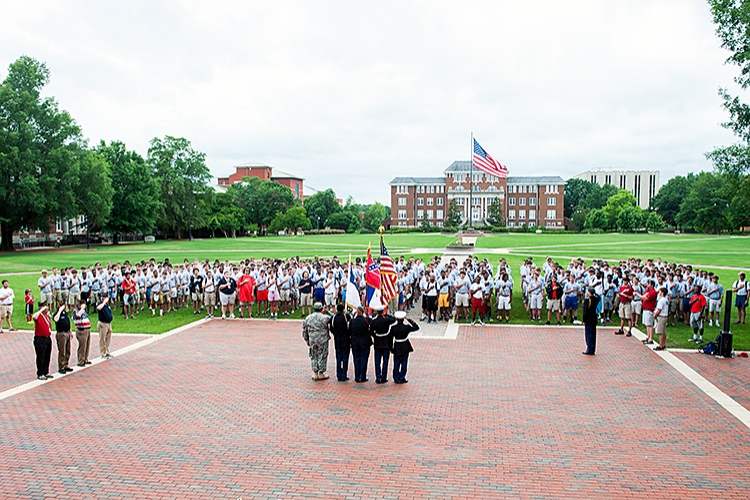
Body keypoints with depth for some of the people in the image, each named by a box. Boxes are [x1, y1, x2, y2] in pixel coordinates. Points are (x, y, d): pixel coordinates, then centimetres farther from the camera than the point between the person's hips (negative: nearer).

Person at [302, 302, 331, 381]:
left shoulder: (308, 318, 4)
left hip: (312, 341, 4)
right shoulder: (325, 317, -11)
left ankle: (315, 373, 16)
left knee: (313, 356, 14)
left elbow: (304, 331, 9)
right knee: (322, 356, 7)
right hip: (322, 340, -4)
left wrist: (307, 341, 17)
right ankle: (321, 374, 13)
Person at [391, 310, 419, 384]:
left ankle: (396, 379, 17)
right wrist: (409, 320, -2)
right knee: (403, 363, 9)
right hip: (405, 347, -1)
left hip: (396, 348, 2)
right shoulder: (407, 327, -15)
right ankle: (402, 379, 12)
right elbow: (416, 327, -3)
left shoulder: (393, 328, -10)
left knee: (396, 364, 12)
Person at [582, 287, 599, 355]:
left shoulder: (587, 300, -17)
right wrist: (594, 293, 15)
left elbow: (585, 311, -16)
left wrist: (584, 321, -10)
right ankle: (593, 350, 16)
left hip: (588, 320, -6)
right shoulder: (596, 299, 1)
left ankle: (589, 350, 2)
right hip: (594, 319, 6)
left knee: (589, 334, -1)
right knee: (593, 334, 11)